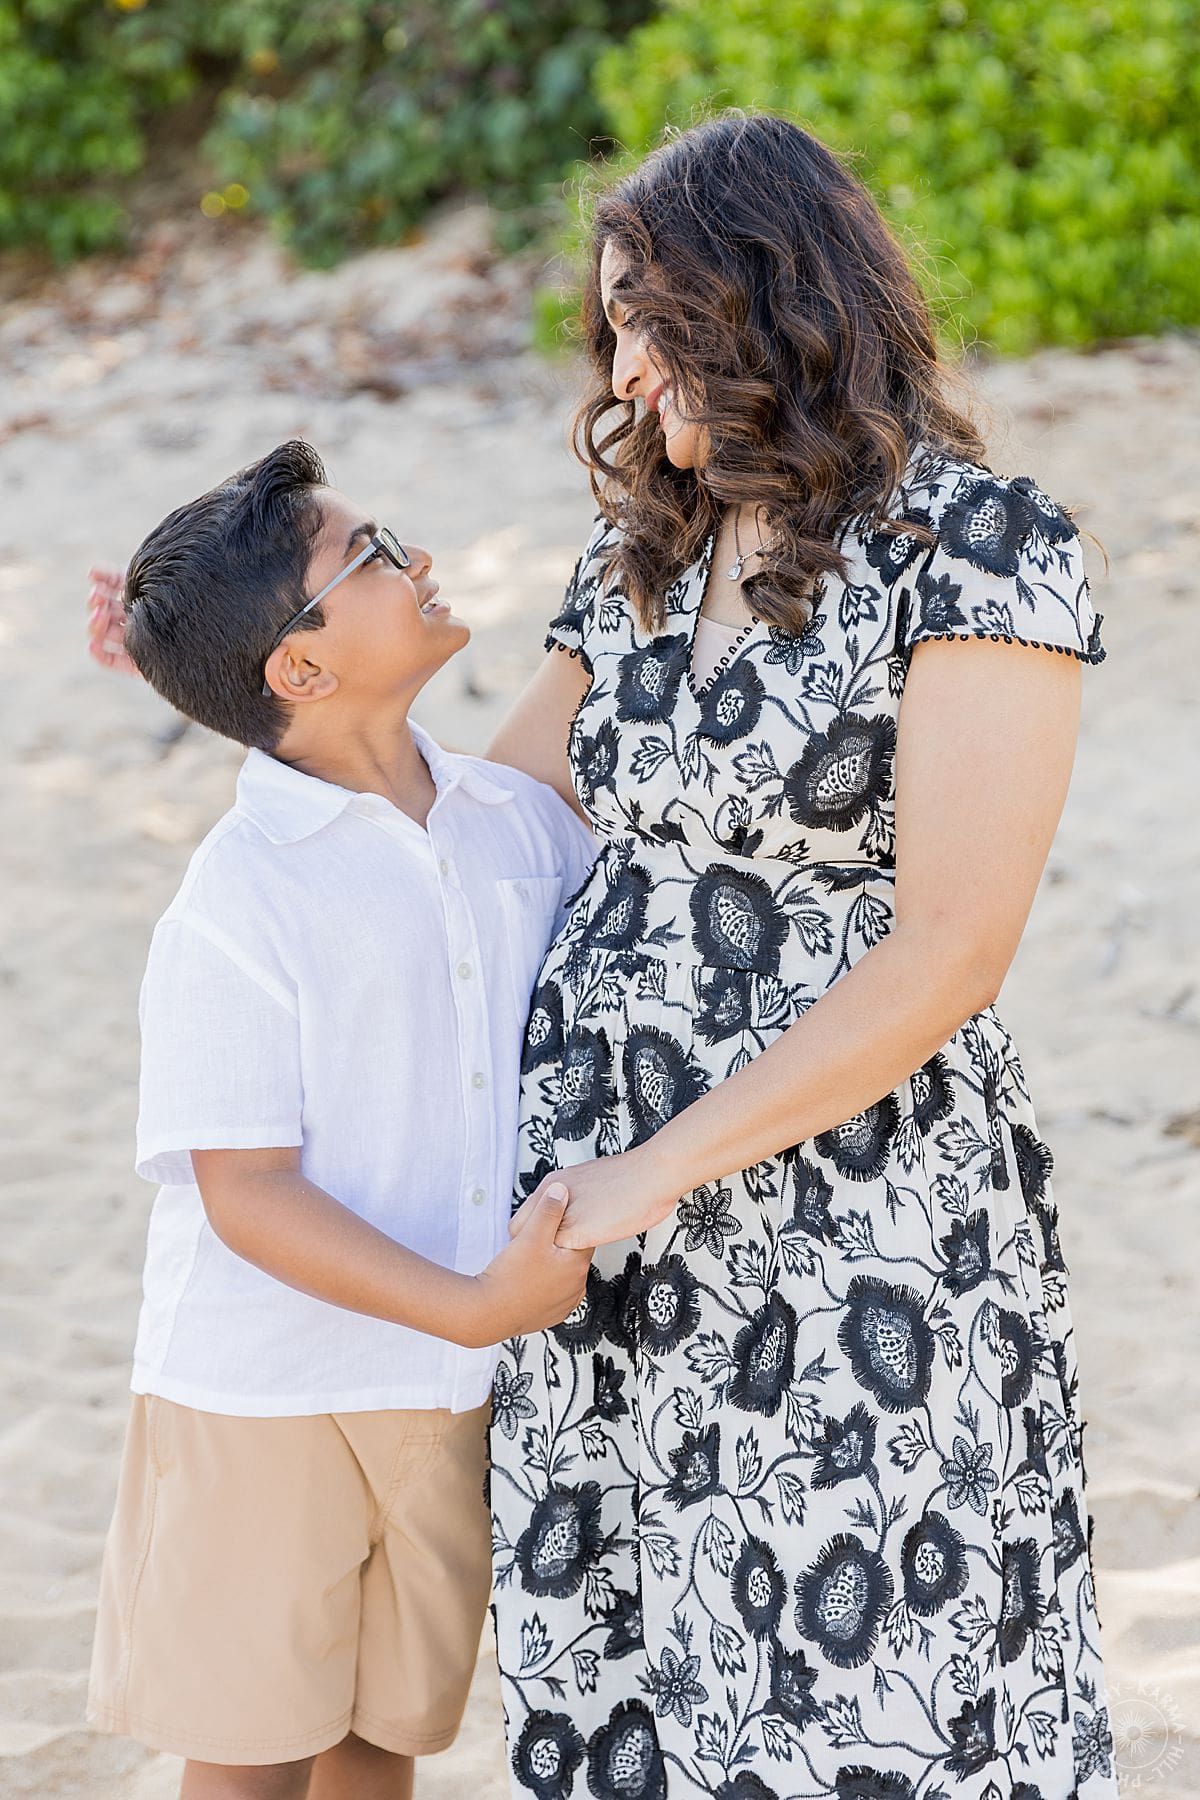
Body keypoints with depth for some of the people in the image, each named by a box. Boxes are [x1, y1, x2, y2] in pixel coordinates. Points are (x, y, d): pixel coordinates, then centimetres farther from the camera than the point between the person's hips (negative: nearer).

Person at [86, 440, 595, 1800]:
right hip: (267, 1397, -5)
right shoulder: (239, 897, -18)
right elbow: (243, 1190, -21)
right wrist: (472, 1308, -27)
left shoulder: (516, 821, 0)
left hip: (453, 1387, 5)